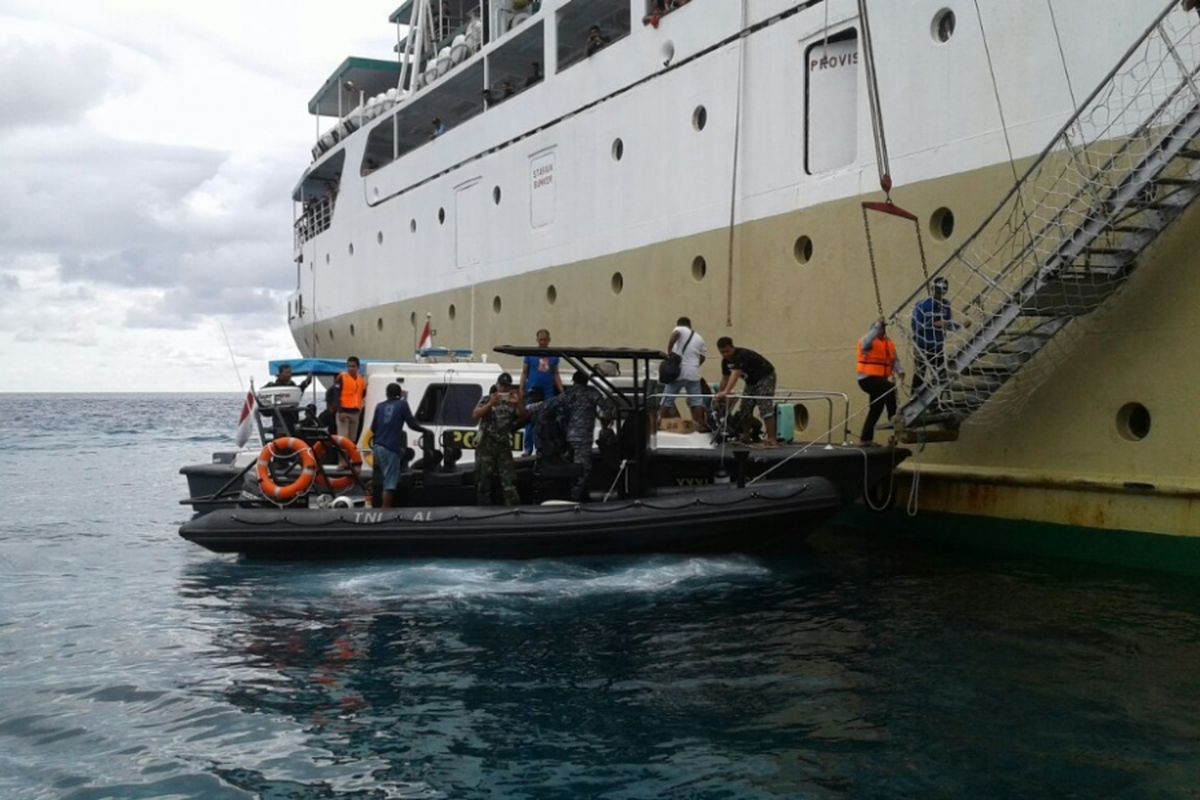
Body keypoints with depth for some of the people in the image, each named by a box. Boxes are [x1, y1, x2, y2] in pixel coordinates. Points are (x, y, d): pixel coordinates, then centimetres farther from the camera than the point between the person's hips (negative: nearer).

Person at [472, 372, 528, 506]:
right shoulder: (487, 400, 5)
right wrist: (490, 404, -23)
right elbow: (475, 415, -8)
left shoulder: (512, 402, 11)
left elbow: (524, 418, 1)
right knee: (484, 480, 2)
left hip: (504, 446, 1)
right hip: (485, 445, -1)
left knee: (509, 480, -5)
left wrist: (518, 404, -17)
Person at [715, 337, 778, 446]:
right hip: (751, 381, 9)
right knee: (744, 410, 3)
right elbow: (725, 378, 5)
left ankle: (771, 440, -20)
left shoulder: (742, 355, -32)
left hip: (765, 377, -9)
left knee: (766, 409, -18)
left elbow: (735, 374, -45)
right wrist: (719, 395, 1)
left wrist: (726, 391, -56)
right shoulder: (725, 361, -6)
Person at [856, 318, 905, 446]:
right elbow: (866, 343, -35)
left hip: (879, 379, 8)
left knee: (876, 409, 11)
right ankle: (893, 417, -23)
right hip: (867, 379, -8)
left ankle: (865, 439, 20)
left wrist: (900, 371, -18)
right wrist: (878, 326, -37)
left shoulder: (889, 343, 12)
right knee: (890, 388, -31)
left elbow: (895, 360, 2)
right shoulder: (868, 341, -8)